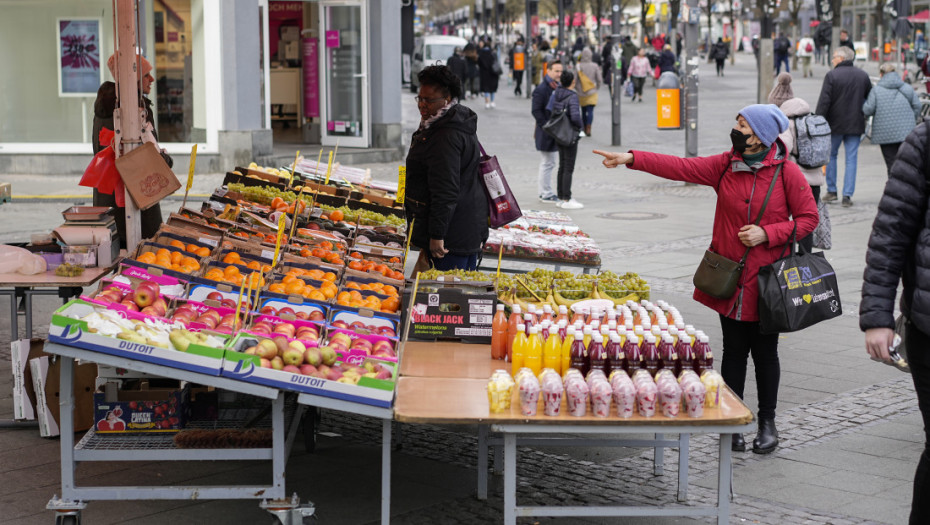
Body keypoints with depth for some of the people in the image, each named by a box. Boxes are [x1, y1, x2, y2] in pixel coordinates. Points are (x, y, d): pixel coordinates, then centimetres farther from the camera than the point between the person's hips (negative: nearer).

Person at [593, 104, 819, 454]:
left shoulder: (786, 172, -6)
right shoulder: (725, 165, 3)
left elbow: (808, 218, -4)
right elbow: (681, 167, -5)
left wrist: (766, 233, -15)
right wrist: (632, 159, -14)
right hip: (728, 278, 3)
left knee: (764, 352, 8)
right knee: (734, 350, 8)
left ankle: (767, 423, 23)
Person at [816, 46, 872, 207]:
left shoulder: (831, 76, -10)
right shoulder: (863, 75, 5)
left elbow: (823, 102, -13)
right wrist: (866, 116, 25)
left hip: (835, 124, -3)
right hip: (855, 124, 3)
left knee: (831, 155, 13)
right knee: (851, 159, 4)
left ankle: (831, 191, 13)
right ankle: (847, 195, 1)